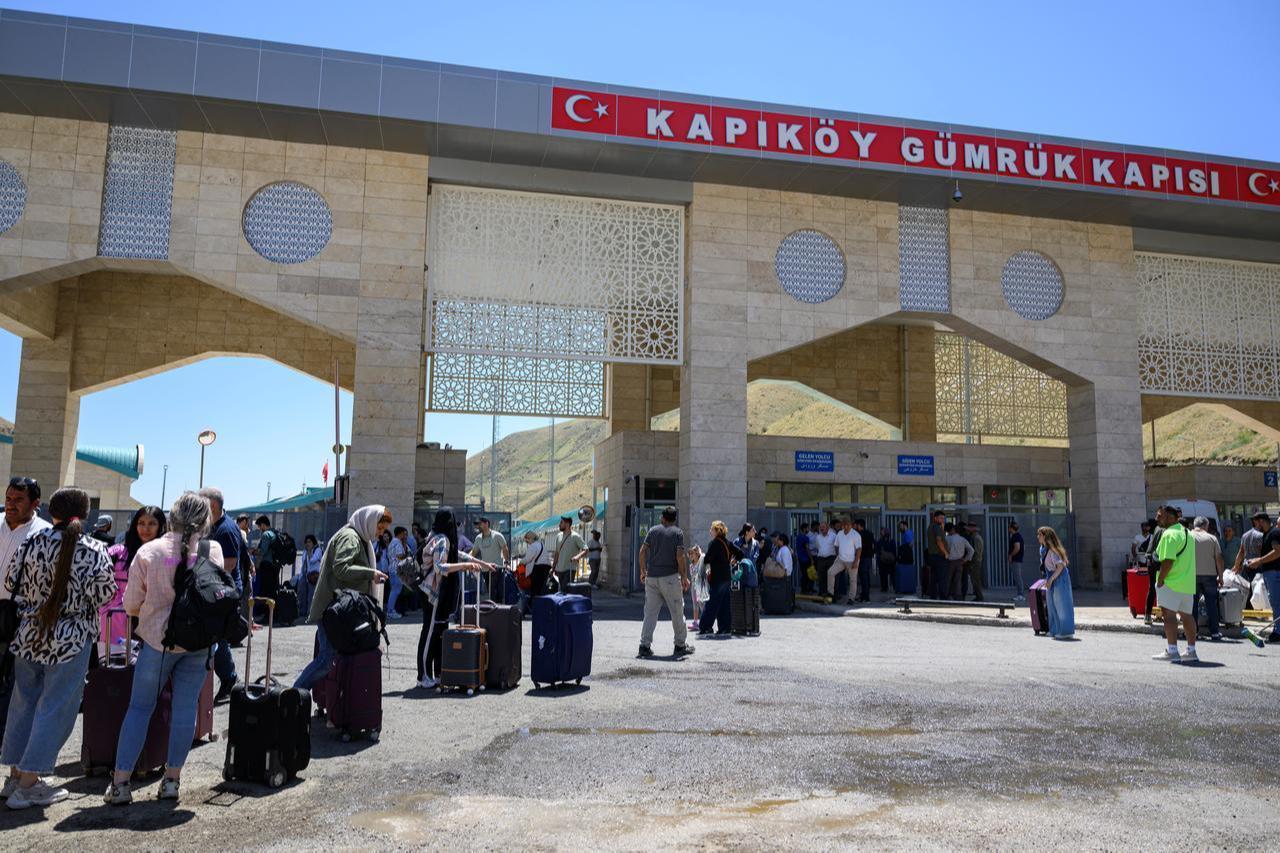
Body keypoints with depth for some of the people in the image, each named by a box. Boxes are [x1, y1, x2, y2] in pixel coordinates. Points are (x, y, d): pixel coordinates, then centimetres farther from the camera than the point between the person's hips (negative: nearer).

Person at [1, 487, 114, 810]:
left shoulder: (32, 542, -3)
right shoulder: (93, 551, -14)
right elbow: (104, 594, -10)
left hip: (30, 634, 5)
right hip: (70, 639, -5)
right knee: (54, 709, 3)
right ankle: (27, 785, 7)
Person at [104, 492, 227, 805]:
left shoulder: (149, 551, -8)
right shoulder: (213, 550, -6)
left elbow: (131, 605, -3)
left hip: (158, 639, -1)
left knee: (139, 708, 10)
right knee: (185, 709, 9)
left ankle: (121, 783, 10)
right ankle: (172, 779, 16)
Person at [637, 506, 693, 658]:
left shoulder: (653, 530, 8)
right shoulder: (677, 532, -1)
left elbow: (642, 551, 3)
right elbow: (680, 556, -10)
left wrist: (643, 571, 14)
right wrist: (684, 577, -4)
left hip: (651, 577, 3)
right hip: (670, 577, -3)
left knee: (650, 612, 6)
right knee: (677, 611, 7)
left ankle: (645, 646, 2)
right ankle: (680, 645, 14)